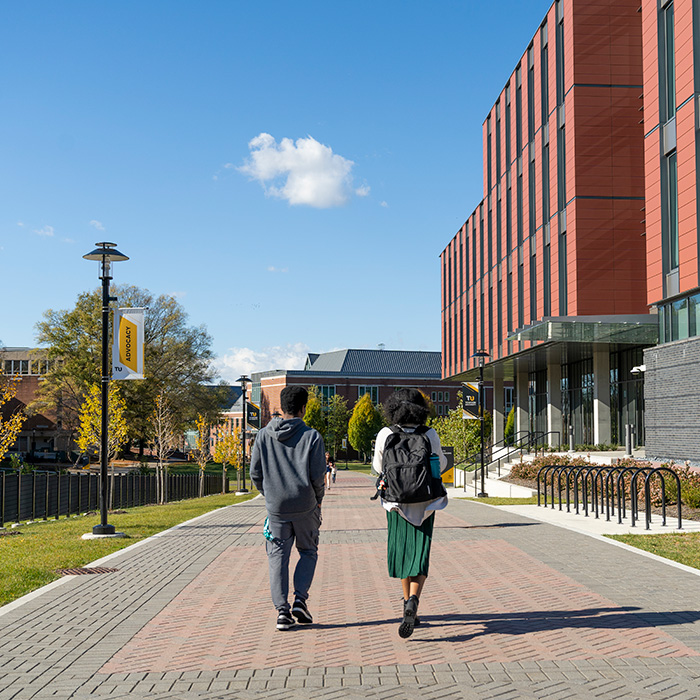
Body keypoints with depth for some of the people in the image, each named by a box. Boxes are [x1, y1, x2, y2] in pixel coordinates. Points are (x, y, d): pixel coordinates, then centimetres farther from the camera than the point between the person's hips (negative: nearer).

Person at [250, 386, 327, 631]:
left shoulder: (264, 435, 2)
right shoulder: (312, 436, -5)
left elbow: (256, 473, 3)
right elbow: (318, 475, -8)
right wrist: (318, 500, 10)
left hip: (276, 507, 2)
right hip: (305, 506, -1)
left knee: (278, 557, 8)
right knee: (308, 552, 16)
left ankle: (282, 610, 0)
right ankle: (300, 600, 2)